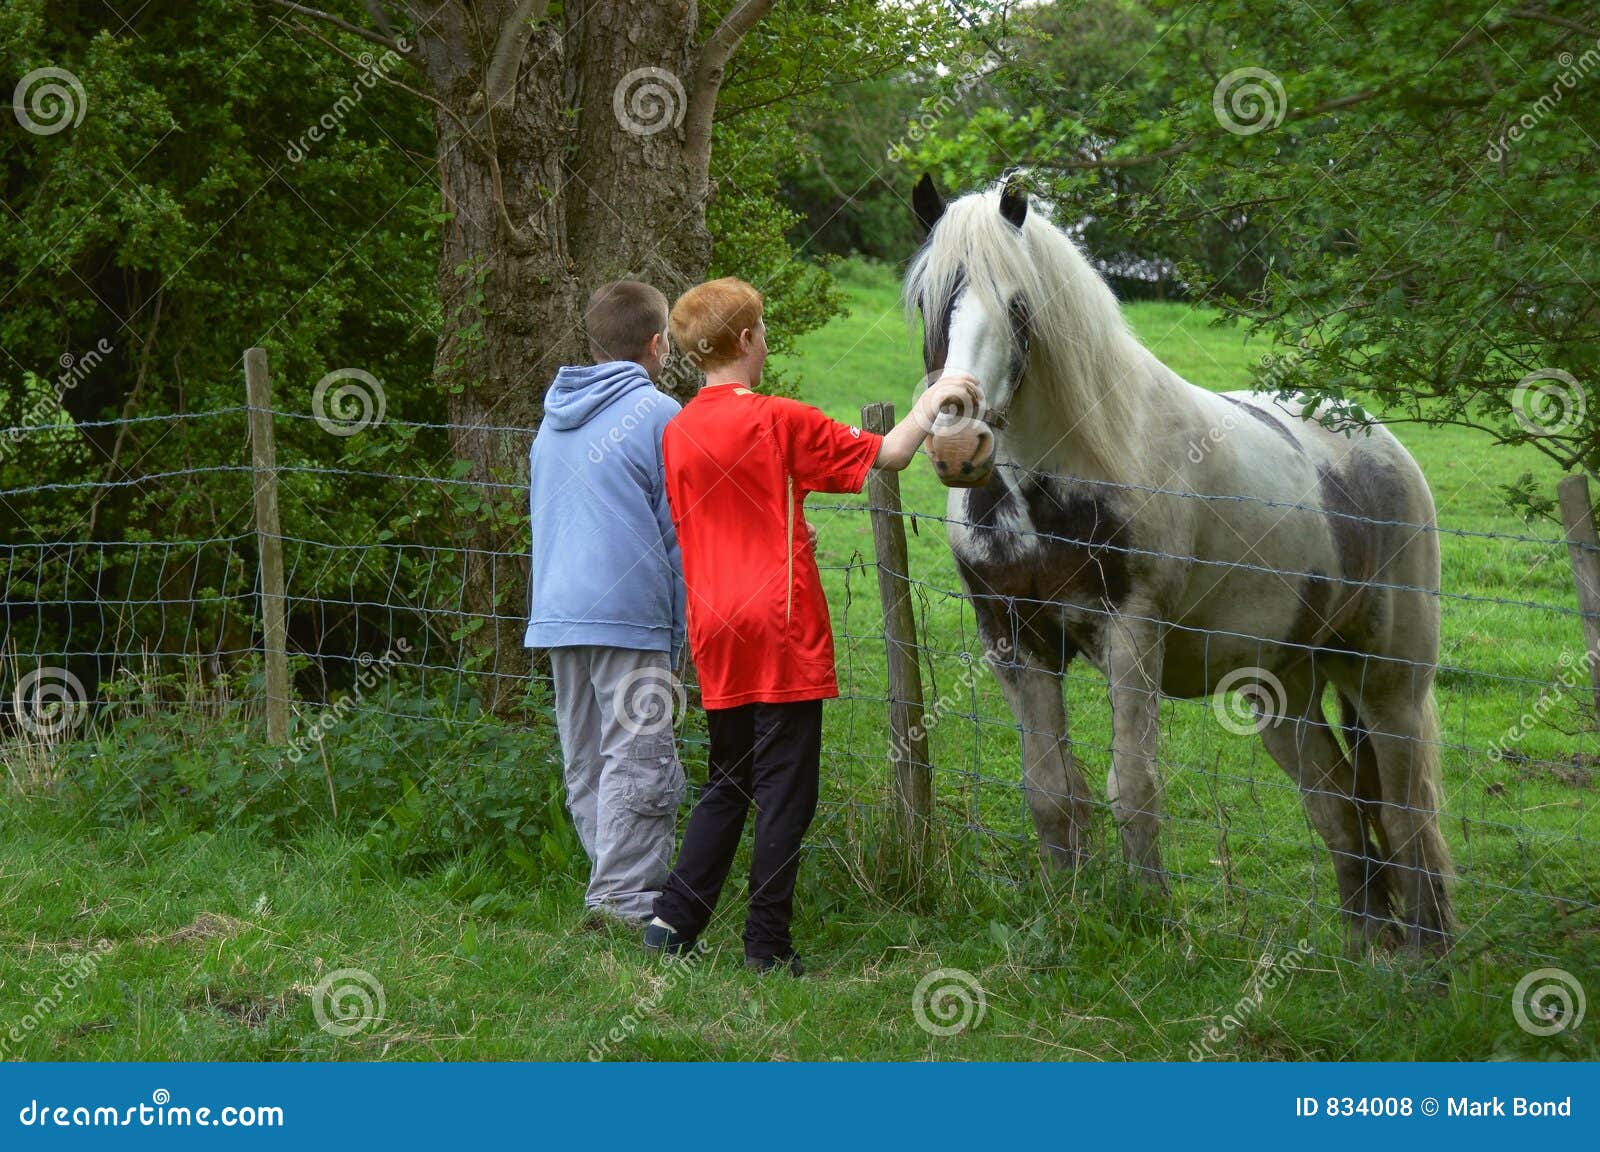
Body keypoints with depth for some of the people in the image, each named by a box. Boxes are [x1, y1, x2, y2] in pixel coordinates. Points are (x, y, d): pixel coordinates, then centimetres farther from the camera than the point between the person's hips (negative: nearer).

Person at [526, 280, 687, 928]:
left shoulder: (553, 419, 17)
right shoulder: (658, 415, -6)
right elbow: (678, 533, -5)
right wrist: (679, 630, 2)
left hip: (555, 614, 8)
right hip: (631, 616, -7)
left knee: (584, 764, 10)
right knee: (637, 760, -8)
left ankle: (614, 886, 15)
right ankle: (623, 895, -12)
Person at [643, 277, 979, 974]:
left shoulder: (678, 433, 6)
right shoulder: (780, 421, -10)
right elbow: (886, 455, -4)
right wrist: (931, 403, 11)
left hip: (716, 638, 6)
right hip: (782, 634, -6)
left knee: (726, 786, 17)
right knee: (784, 791, 0)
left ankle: (673, 921, 11)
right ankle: (767, 946, 1)